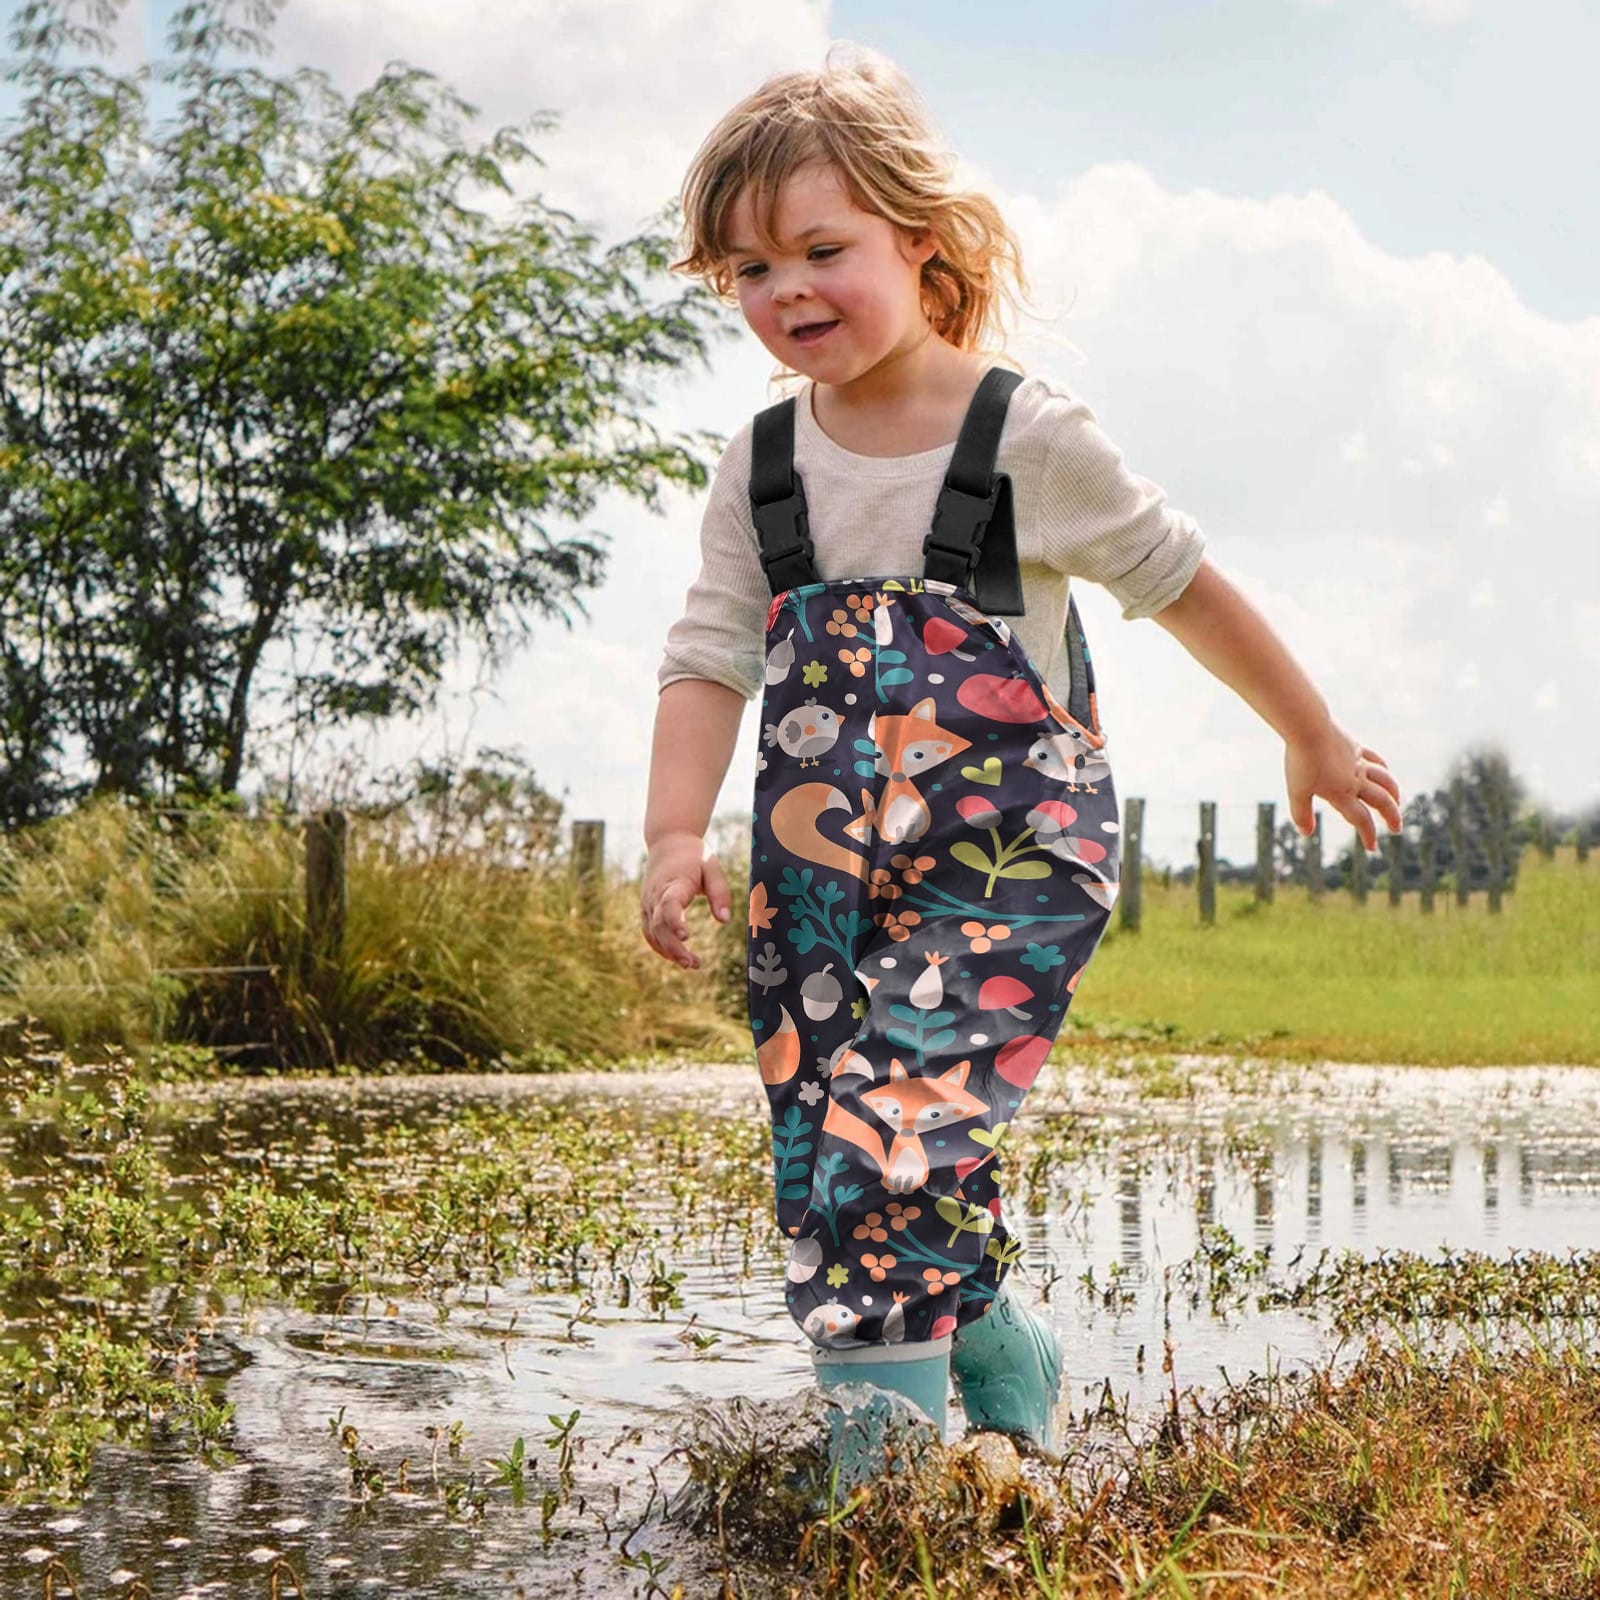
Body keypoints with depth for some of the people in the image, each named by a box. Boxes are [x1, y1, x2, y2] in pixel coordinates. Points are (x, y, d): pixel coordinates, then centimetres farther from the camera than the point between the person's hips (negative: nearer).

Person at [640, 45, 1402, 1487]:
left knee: (888, 1145, -20)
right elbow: (712, 655, 4)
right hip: (819, 879, 5)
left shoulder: (1028, 437, -6)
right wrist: (676, 834, -11)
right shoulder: (761, 467, 6)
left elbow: (1181, 583, 4)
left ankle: (881, 1482, -8)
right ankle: (1010, 1364, 29)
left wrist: (1315, 738, 14)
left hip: (1003, 872, -5)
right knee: (825, 1193, 7)